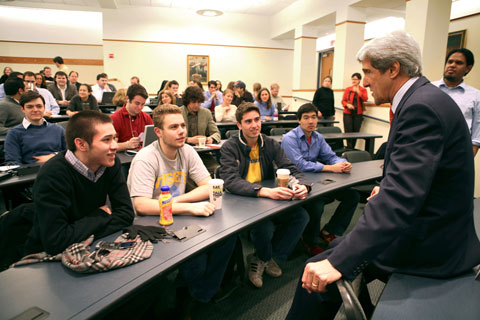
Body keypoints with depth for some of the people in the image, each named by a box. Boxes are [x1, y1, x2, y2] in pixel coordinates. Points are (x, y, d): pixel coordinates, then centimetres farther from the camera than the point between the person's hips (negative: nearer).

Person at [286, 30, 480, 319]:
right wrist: (387, 190, 11)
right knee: (340, 247, 19)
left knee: (316, 278, -9)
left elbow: (400, 198, -34)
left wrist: (338, 262, -35)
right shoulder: (426, 98, 8)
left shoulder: (422, 107, -24)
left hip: (426, 246, -10)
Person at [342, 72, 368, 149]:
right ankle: (349, 149, -3)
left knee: (355, 132, 2)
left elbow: (365, 99, -11)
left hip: (358, 114, 1)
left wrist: (358, 91, -20)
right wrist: (347, 105, -15)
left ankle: (352, 148, 11)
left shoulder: (363, 90, 5)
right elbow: (343, 101, 5)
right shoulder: (348, 89, 6)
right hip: (348, 113, 0)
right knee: (348, 132, -7)